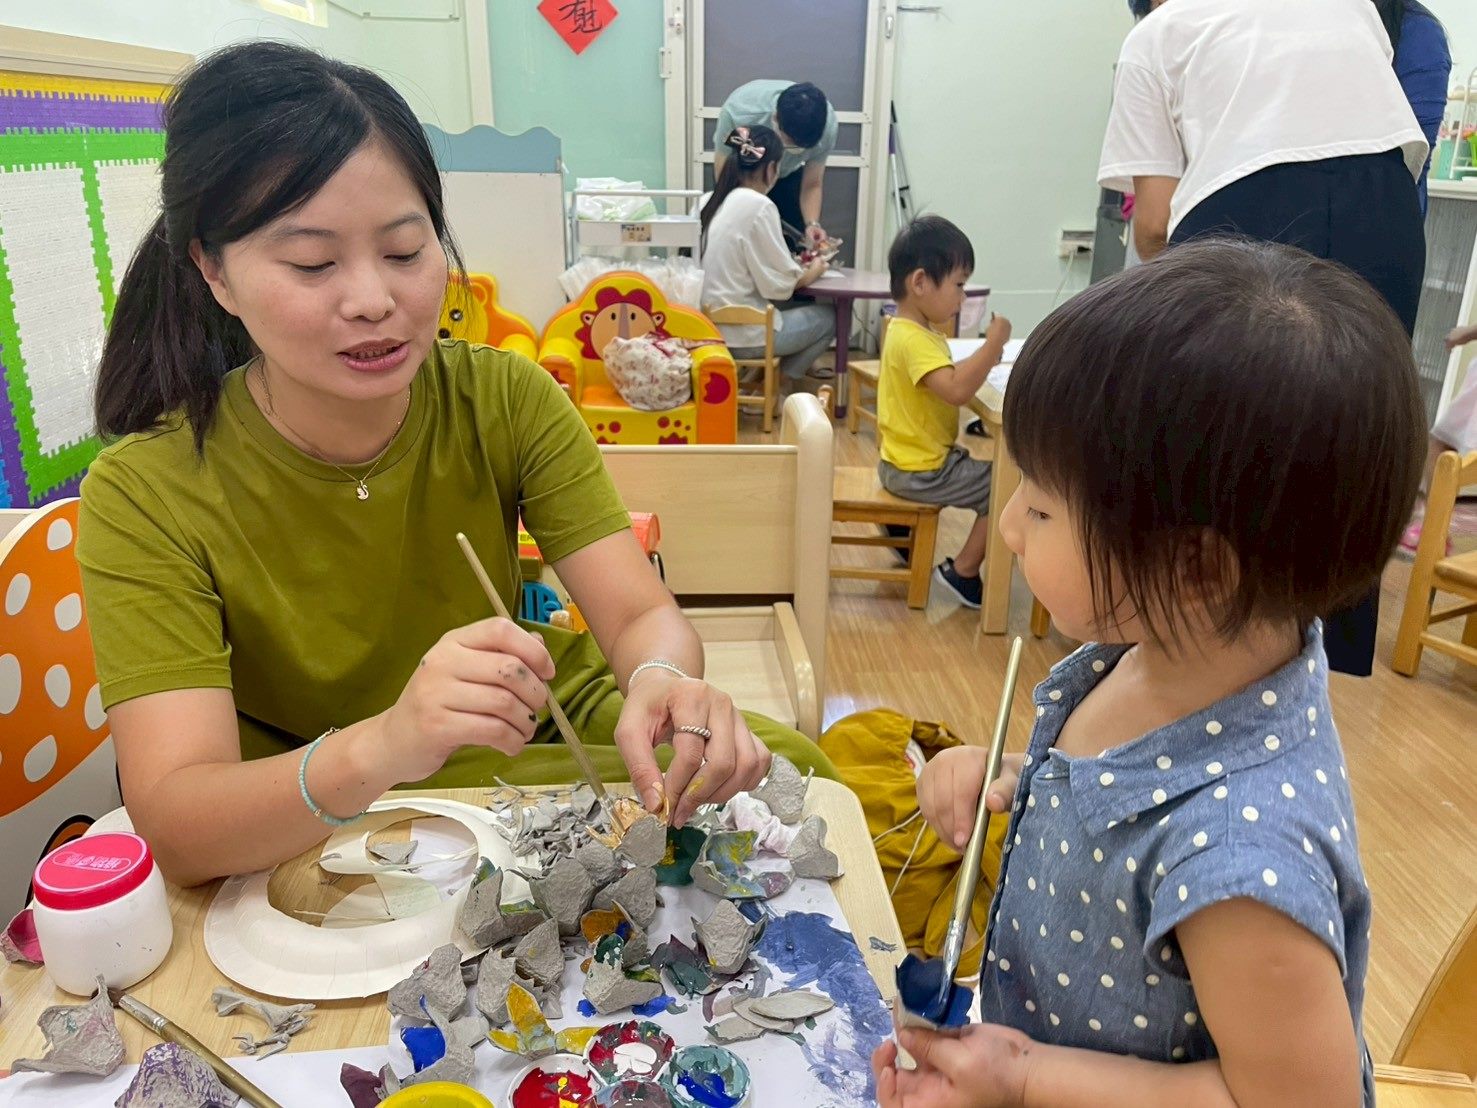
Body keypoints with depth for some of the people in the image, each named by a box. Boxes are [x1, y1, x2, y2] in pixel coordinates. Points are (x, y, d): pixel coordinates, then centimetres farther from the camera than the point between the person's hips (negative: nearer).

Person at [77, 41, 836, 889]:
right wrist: (382, 748, -50)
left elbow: (643, 615, -16)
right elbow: (175, 826, -28)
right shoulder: (147, 495, -19)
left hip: (529, 739, 4)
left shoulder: (507, 400, -10)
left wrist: (662, 681, -41)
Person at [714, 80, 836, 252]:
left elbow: (812, 185, -18)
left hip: (788, 174, 2)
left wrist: (812, 224, -36)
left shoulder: (827, 124, -32)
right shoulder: (739, 111, -39)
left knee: (796, 243, -10)